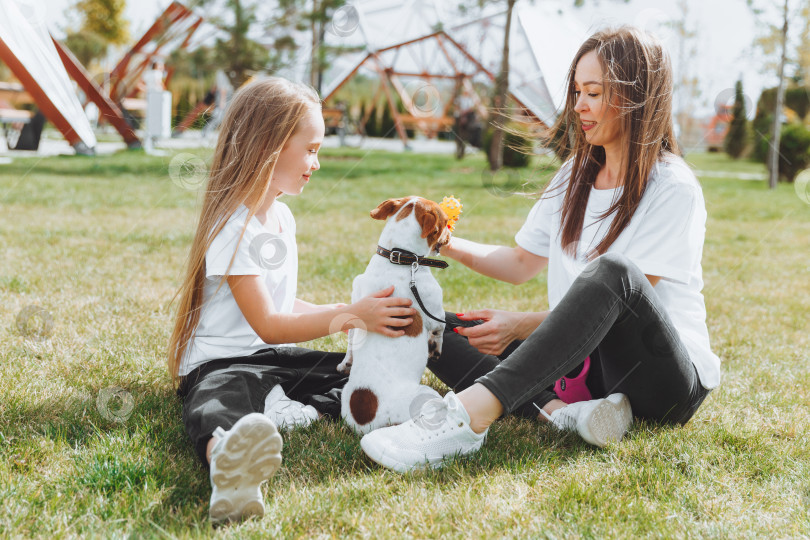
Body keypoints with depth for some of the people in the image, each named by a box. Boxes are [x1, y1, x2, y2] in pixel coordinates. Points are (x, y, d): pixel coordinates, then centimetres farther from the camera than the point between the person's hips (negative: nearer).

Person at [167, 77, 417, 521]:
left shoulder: (282, 216, 13)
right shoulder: (234, 228, -16)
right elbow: (268, 324, -19)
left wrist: (341, 314, 8)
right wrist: (351, 316, -19)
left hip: (274, 357, 9)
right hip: (220, 362, -9)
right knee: (220, 406, -43)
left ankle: (296, 410, -26)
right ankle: (227, 464, -76)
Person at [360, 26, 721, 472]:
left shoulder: (673, 188, -10)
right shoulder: (576, 175, 13)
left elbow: (623, 292, -17)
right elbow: (520, 264, 15)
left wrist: (522, 324, -24)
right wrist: (445, 243, 0)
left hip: (669, 382, -7)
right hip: (583, 361, 7)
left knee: (612, 270, -38)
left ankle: (470, 413, -48)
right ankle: (562, 411, -29)